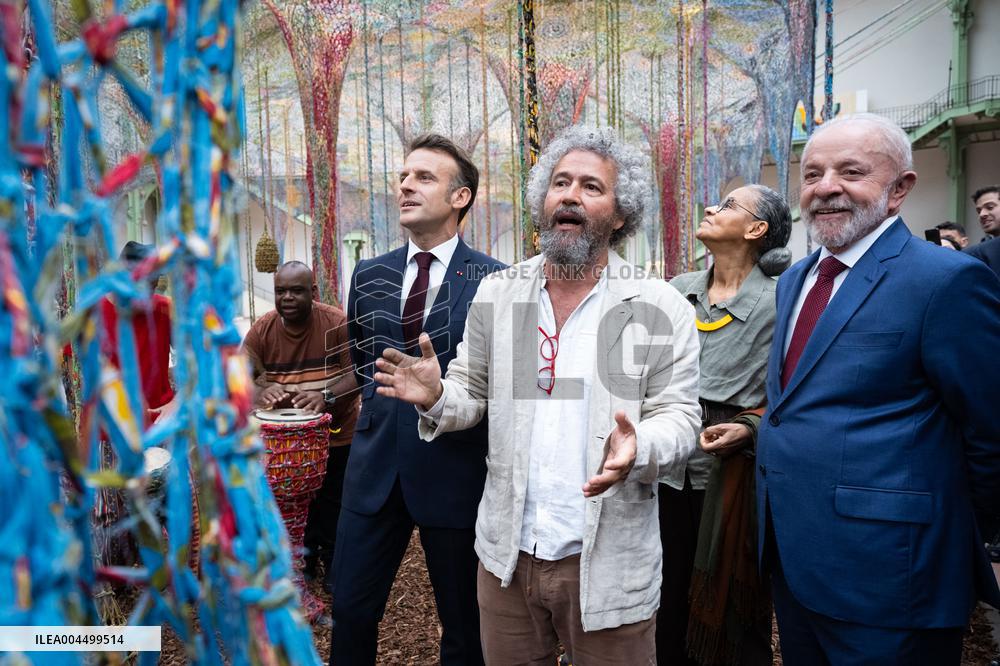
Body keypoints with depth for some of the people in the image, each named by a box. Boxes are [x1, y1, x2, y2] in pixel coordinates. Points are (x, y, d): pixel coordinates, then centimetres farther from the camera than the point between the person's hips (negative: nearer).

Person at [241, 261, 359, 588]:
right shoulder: (262, 329, -6)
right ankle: (302, 564, 37)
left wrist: (326, 395, -36)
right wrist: (261, 390, -34)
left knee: (332, 506, 7)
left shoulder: (338, 323, -15)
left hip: (336, 435, -2)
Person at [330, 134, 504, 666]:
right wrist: (377, 400, 13)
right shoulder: (369, 275, 7)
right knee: (350, 608, 14)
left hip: (454, 467, -3)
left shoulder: (494, 281, -8)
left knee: (463, 623, 14)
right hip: (375, 463, 4)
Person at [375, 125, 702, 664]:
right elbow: (474, 393, 8)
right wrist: (438, 398, -14)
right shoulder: (495, 294, 3)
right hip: (506, 555, 3)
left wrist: (637, 448, -26)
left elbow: (677, 417, -5)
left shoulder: (662, 311, -6)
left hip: (609, 564, -2)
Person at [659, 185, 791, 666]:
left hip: (731, 478, -4)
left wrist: (747, 429, -21)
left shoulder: (777, 303, -9)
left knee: (732, 616, 11)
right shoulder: (677, 290, 6)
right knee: (670, 609, 18)